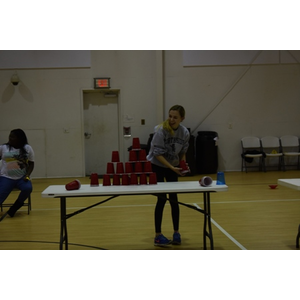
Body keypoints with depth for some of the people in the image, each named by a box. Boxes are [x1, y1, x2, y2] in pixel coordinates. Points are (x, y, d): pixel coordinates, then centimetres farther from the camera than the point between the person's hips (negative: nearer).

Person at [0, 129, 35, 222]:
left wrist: (27, 175, -7)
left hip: (22, 178, 0)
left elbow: (31, 163, 7)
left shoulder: (27, 148, 4)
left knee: (28, 188, -29)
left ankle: (13, 208, -9)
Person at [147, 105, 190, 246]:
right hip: (156, 166, -4)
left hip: (173, 167, 4)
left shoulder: (185, 133, -10)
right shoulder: (161, 131, -25)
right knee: (162, 199, -7)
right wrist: (172, 168, -29)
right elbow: (157, 154, -23)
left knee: (174, 199, 3)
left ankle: (176, 233, 18)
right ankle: (158, 235, 3)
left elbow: (182, 152, 4)